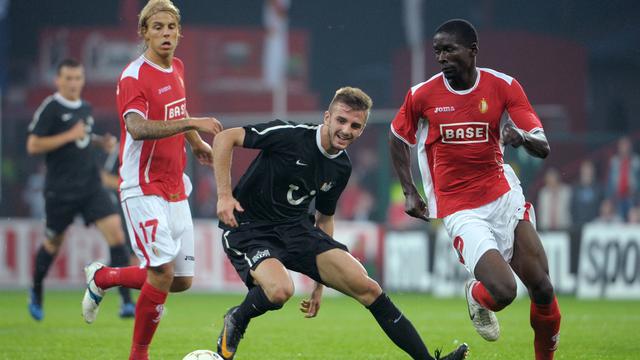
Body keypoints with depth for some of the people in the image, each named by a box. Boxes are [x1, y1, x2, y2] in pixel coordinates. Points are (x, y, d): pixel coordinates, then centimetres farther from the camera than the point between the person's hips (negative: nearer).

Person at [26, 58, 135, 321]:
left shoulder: (85, 108, 11)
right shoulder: (50, 109, -9)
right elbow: (33, 145, -15)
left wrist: (100, 141, 8)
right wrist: (70, 136, -19)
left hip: (91, 187, 5)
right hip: (60, 189, -5)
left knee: (116, 232, -13)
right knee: (53, 244, 10)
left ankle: (126, 301, -16)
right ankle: (36, 293, 39)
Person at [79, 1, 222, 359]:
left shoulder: (177, 68, 10)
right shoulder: (134, 77, -15)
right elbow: (138, 128, -32)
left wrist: (197, 143, 21)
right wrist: (192, 123, -36)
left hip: (175, 190, 8)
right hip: (143, 189, -8)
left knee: (182, 280, 7)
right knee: (163, 270, -17)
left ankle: (103, 278, 29)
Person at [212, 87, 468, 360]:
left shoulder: (341, 168, 4)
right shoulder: (290, 135, -18)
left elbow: (324, 217, 18)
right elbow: (225, 138, -14)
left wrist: (320, 284, 20)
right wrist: (224, 195, -21)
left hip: (296, 228, 6)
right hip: (247, 228, -6)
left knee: (367, 288, -6)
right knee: (280, 290, -36)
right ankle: (236, 321, -3)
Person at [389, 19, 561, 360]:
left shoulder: (503, 86, -3)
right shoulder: (422, 95, -4)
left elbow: (543, 148, -5)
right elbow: (397, 137, 15)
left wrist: (522, 137, -28)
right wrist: (409, 192, 8)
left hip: (504, 198, 2)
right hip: (460, 212, -2)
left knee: (542, 290, -6)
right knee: (502, 292, -20)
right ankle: (476, 297, 16)